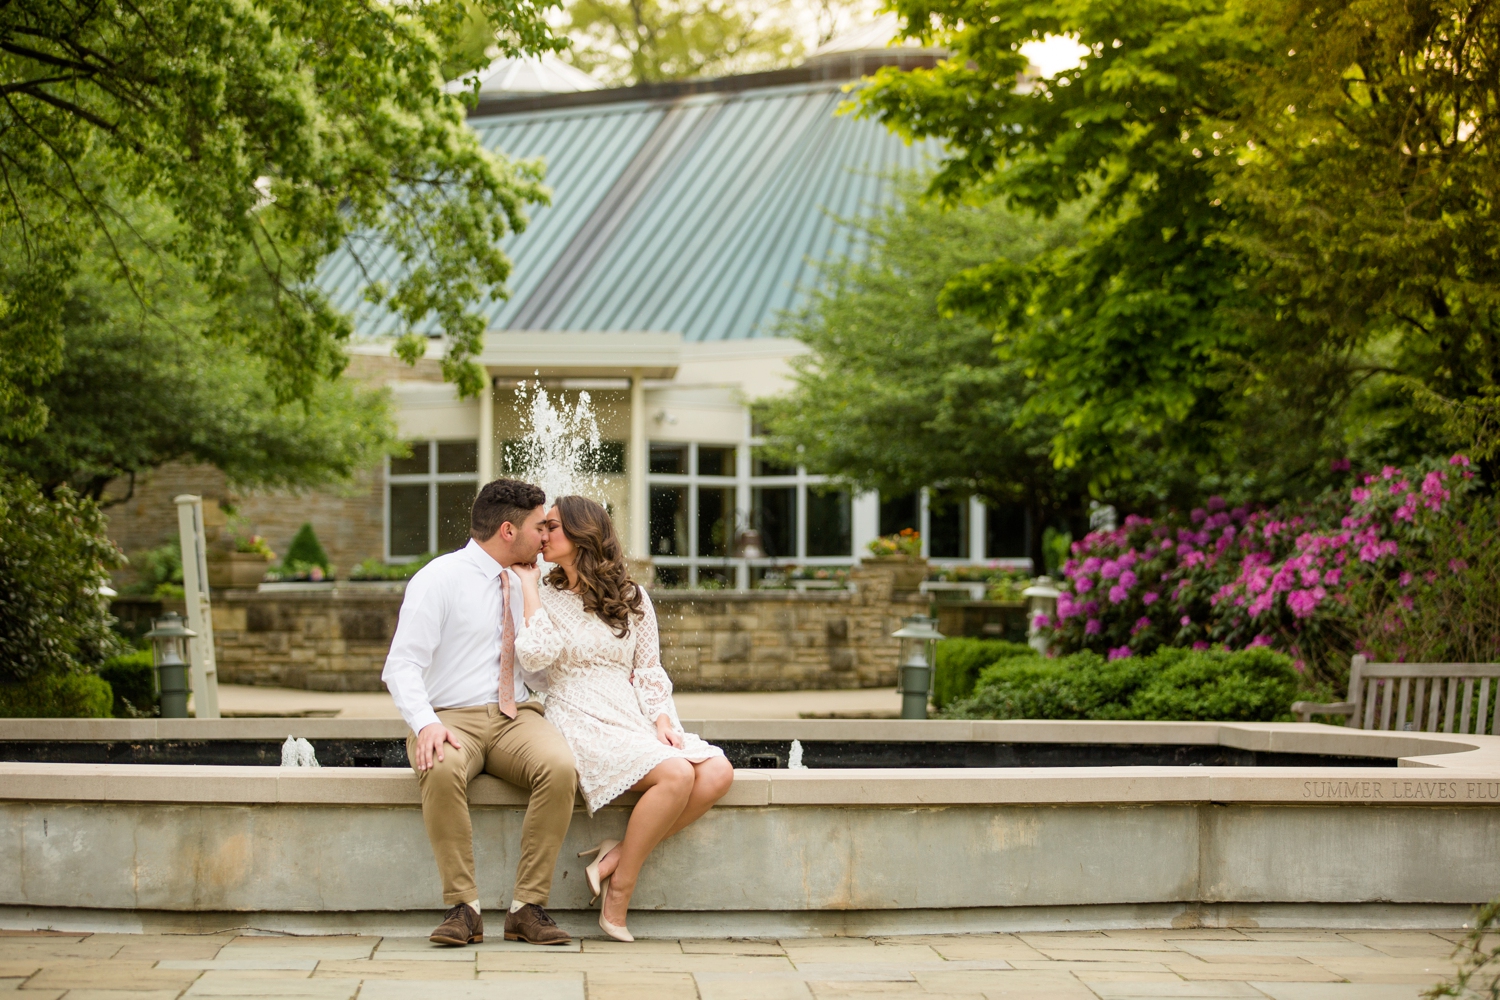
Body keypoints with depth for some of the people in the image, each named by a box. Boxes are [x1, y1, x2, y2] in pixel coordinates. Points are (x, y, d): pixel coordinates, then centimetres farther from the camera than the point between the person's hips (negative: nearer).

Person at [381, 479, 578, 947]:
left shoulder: (523, 586, 17)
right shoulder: (439, 579, -1)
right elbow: (402, 665, -9)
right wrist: (425, 724, -26)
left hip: (517, 716, 4)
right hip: (452, 717, -4)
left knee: (560, 768, -30)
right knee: (442, 770, -39)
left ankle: (527, 907, -23)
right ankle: (463, 908, -29)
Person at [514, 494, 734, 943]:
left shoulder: (631, 598, 15)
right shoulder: (543, 596, 8)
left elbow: (649, 671, 15)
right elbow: (536, 655, -12)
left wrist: (662, 719, -3)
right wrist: (529, 584, -3)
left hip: (634, 721, 5)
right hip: (582, 726, -5)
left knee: (718, 772, -22)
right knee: (677, 774, -30)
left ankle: (616, 859, -17)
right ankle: (618, 893, -18)